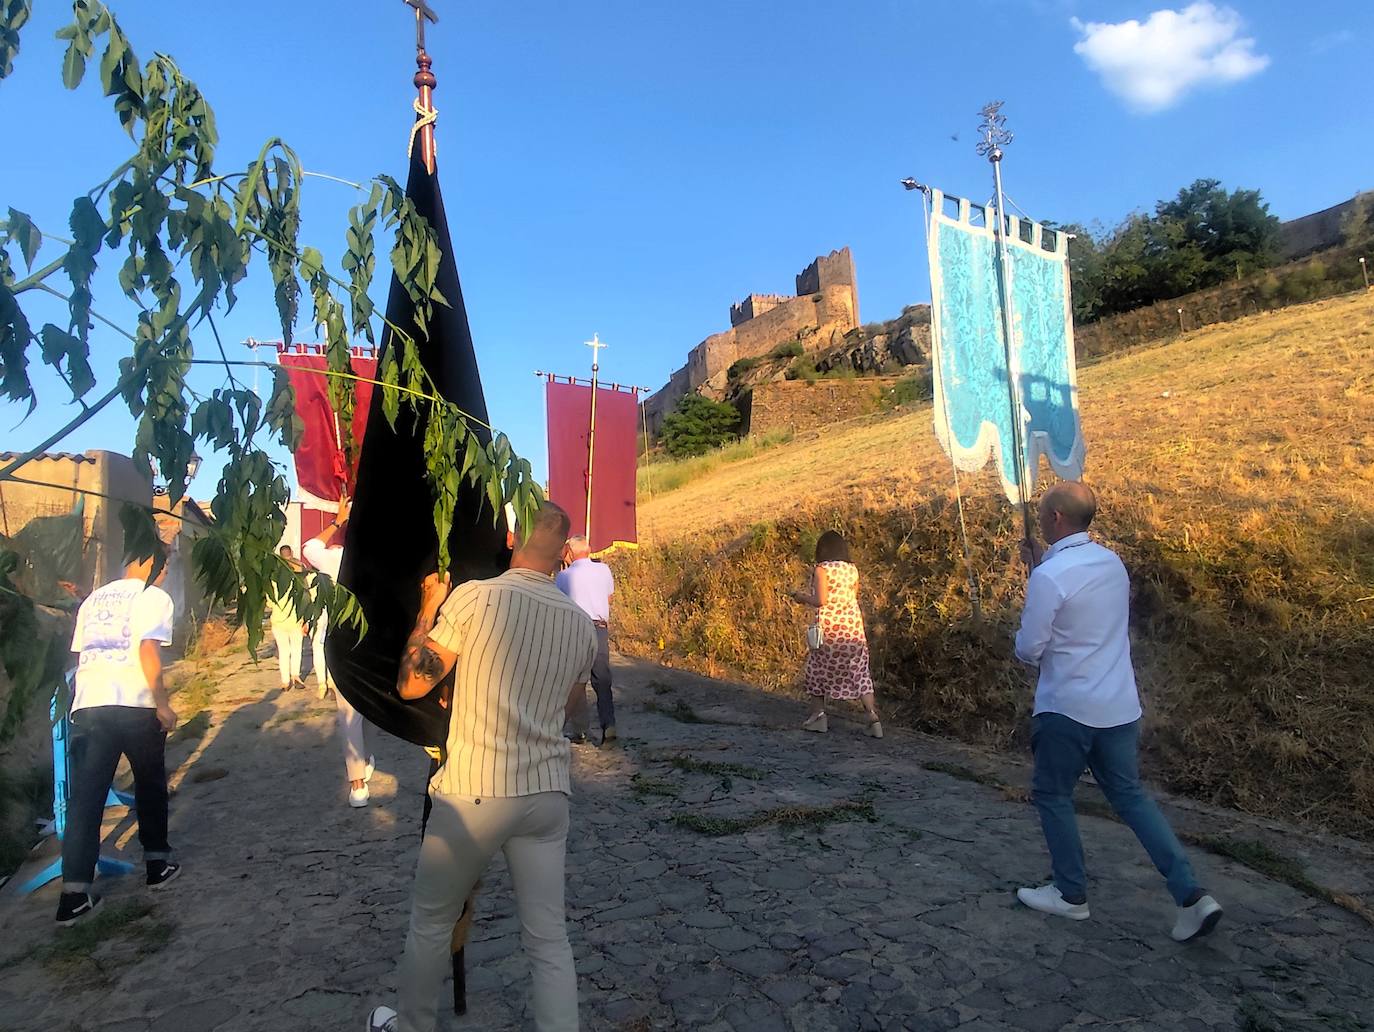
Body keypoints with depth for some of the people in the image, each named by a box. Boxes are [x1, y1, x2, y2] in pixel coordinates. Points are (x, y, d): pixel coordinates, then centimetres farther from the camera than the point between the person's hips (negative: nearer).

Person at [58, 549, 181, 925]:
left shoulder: (94, 598, 19)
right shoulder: (154, 597, -2)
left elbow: (80, 653, 17)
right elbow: (148, 651, -13)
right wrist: (162, 704, -8)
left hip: (88, 706, 5)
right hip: (134, 705, -5)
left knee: (84, 797, 6)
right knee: (150, 785, 14)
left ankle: (74, 894, 4)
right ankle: (157, 863, 25)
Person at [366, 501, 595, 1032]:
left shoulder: (474, 596, -11)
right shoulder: (582, 624, 4)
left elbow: (410, 684, -4)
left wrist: (427, 610, 7)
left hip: (473, 793, -3)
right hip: (548, 794, 3)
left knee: (430, 921, 21)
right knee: (548, 938, 12)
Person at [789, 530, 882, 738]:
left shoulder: (821, 569, -9)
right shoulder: (853, 569, 7)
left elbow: (821, 600, -15)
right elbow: (853, 598, 12)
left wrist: (803, 597, 4)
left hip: (829, 627, -4)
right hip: (853, 626, 4)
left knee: (818, 668, 15)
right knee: (859, 672, 7)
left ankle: (820, 714, 18)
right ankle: (873, 718, -1)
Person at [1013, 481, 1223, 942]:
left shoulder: (1049, 576, -20)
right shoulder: (1112, 562, 4)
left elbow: (1029, 649, -15)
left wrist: (1023, 643, 7)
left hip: (1067, 710, -7)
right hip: (1120, 706, 7)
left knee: (1052, 795, 12)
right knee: (1130, 795, 18)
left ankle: (1070, 894, 24)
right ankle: (1191, 895, 11)